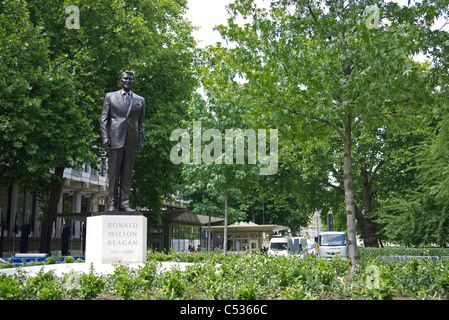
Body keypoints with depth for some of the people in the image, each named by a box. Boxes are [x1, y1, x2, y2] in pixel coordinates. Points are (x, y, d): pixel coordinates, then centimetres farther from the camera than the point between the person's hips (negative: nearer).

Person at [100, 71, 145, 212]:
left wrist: (141, 141, 6)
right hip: (115, 139, -2)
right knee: (113, 172, -4)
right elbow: (104, 119, 7)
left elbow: (141, 122, 16)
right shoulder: (110, 96, 12)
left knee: (127, 173, 0)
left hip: (132, 142, 2)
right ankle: (112, 204, -1)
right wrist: (105, 137, -5)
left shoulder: (140, 100, 17)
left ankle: (124, 203, 2)